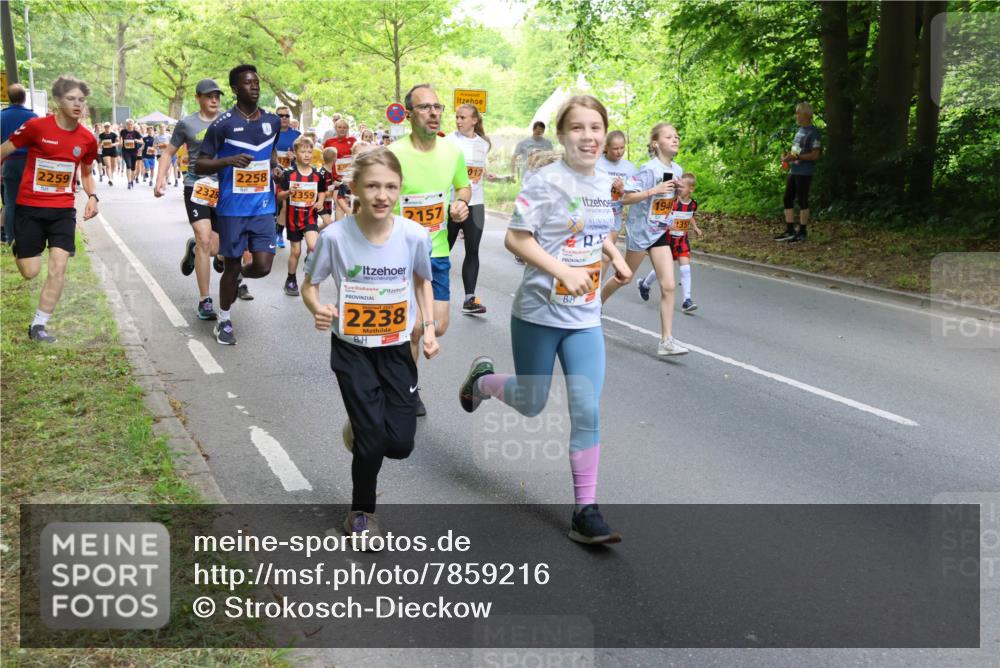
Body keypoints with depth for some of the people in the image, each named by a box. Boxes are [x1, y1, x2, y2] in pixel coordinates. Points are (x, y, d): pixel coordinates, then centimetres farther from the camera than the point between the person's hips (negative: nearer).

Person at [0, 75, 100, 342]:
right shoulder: (36, 127, -12)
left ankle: (38, 325, 2)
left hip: (63, 209, 2)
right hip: (29, 208, -2)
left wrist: (92, 196, -2)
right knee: (30, 272, 1)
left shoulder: (87, 139, -1)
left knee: (58, 266, -10)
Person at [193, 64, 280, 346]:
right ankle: (224, 321, 24)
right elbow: (199, 165, -6)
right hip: (233, 208, -3)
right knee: (232, 265, 5)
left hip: (264, 207, 3)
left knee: (262, 266, -5)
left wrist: (275, 167, 6)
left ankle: (237, 277, 31)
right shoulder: (223, 124, -8)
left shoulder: (273, 121, 6)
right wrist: (230, 160, -23)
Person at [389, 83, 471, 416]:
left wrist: (461, 203, -4)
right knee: (413, 330, 0)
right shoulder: (393, 155, -15)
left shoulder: (452, 152, 0)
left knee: (438, 326, 5)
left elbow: (463, 186, 18)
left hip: (437, 253, 5)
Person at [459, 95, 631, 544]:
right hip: (538, 314, -4)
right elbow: (515, 239, -16)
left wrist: (615, 256, 3)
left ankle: (585, 512, 6)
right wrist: (564, 271, -26)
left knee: (587, 411, -3)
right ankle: (481, 379, 45)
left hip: (585, 319, 4)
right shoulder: (546, 181, -14)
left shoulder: (604, 184, 5)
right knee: (531, 404, 12)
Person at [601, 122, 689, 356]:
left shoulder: (676, 170, 3)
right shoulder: (649, 169, -18)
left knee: (669, 286, -4)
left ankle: (666, 341, -3)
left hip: (660, 233, 6)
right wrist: (655, 191, -29)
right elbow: (626, 198, -20)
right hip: (640, 230, -6)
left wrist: (677, 190, -3)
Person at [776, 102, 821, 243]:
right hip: (793, 171, 9)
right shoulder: (800, 130, 15)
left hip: (804, 172, -9)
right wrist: (787, 155, 6)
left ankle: (802, 232, 8)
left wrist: (795, 157, -21)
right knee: (787, 199, 9)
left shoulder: (813, 132, -12)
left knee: (802, 201, -1)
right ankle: (789, 231, 16)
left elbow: (815, 155, -16)